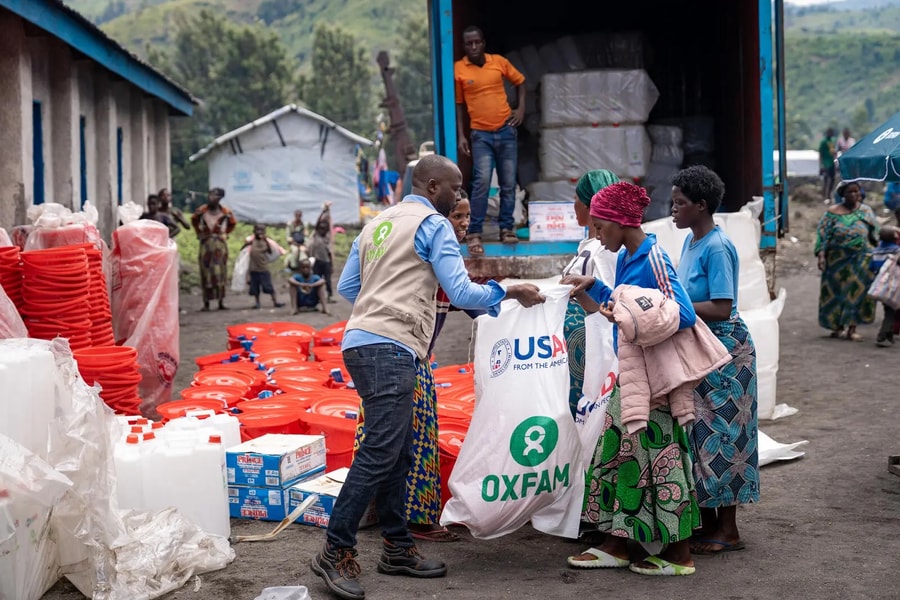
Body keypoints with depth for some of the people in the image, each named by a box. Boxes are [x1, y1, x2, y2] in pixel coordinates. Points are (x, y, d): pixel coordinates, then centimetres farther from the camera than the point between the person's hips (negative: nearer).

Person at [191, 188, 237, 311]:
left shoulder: (226, 212, -4)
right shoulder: (201, 210, -2)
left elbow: (232, 224, 14)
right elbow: (194, 221, 17)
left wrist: (224, 234, 6)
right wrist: (199, 233, 11)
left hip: (220, 243, 0)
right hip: (206, 243, 0)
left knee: (220, 272, 2)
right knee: (206, 273, 1)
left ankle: (221, 302, 6)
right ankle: (206, 303, 3)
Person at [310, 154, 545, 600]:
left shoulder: (377, 223, 20)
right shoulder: (433, 225, -2)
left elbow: (346, 287, 22)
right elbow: (461, 293, -6)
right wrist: (510, 293, 6)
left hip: (362, 342, 9)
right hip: (390, 348, -9)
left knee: (397, 451, 12)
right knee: (379, 453, -10)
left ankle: (397, 548, 16)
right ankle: (336, 553, -10)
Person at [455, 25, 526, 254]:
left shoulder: (499, 62, 2)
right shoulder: (458, 69, -3)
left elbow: (520, 81, 18)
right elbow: (458, 103, 3)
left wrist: (521, 108, 6)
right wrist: (461, 136, -1)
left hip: (506, 131, 3)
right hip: (481, 134, -3)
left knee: (508, 183, 6)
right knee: (482, 181, -15)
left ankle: (506, 228, 17)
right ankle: (474, 233, -11)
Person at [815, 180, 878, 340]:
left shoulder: (866, 211, 5)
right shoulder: (833, 212, -1)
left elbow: (875, 234, 10)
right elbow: (823, 235, -2)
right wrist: (821, 255, -12)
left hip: (860, 260, 1)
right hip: (838, 260, -1)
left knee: (857, 291, -1)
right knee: (836, 291, 3)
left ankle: (852, 329, 4)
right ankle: (838, 327, 16)